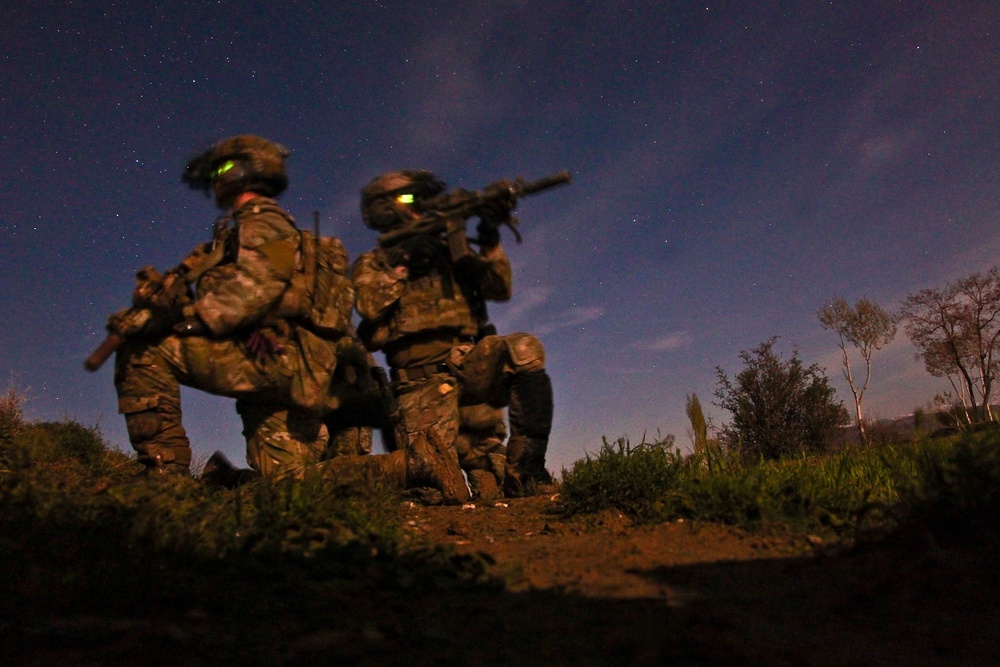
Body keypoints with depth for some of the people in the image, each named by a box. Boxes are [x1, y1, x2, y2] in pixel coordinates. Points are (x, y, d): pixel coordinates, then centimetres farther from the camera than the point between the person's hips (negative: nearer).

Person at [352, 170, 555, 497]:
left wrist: (490, 241, -4)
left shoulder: (448, 253, 21)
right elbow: (370, 307, -6)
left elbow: (498, 289, 9)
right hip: (422, 380, -3)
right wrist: (402, 260, -7)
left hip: (468, 366, 3)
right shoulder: (371, 264, 15)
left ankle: (523, 470, -25)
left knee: (524, 349, -29)